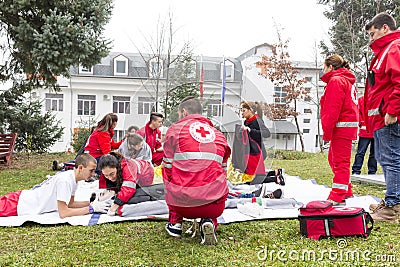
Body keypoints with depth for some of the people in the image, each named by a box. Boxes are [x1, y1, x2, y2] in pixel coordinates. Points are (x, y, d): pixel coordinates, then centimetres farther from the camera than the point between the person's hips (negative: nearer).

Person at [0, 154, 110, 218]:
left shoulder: (72, 176, -3)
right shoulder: (65, 180, -30)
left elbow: (70, 203, 6)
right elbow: (63, 213, -30)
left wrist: (92, 202, -6)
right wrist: (92, 208, -28)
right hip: (17, 205, -8)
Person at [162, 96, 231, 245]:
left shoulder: (175, 129, 9)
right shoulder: (218, 134, 18)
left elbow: (167, 167, 14)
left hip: (181, 203, -1)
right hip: (214, 206, 1)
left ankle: (175, 223, 25)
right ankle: (209, 222, 6)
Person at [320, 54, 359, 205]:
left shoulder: (335, 80, -10)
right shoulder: (348, 81, 22)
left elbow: (333, 109, -18)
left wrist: (327, 132, -17)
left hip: (341, 126, -10)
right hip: (348, 125, 10)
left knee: (340, 161, -8)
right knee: (334, 158, 17)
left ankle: (337, 197, -4)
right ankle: (346, 191, 26)